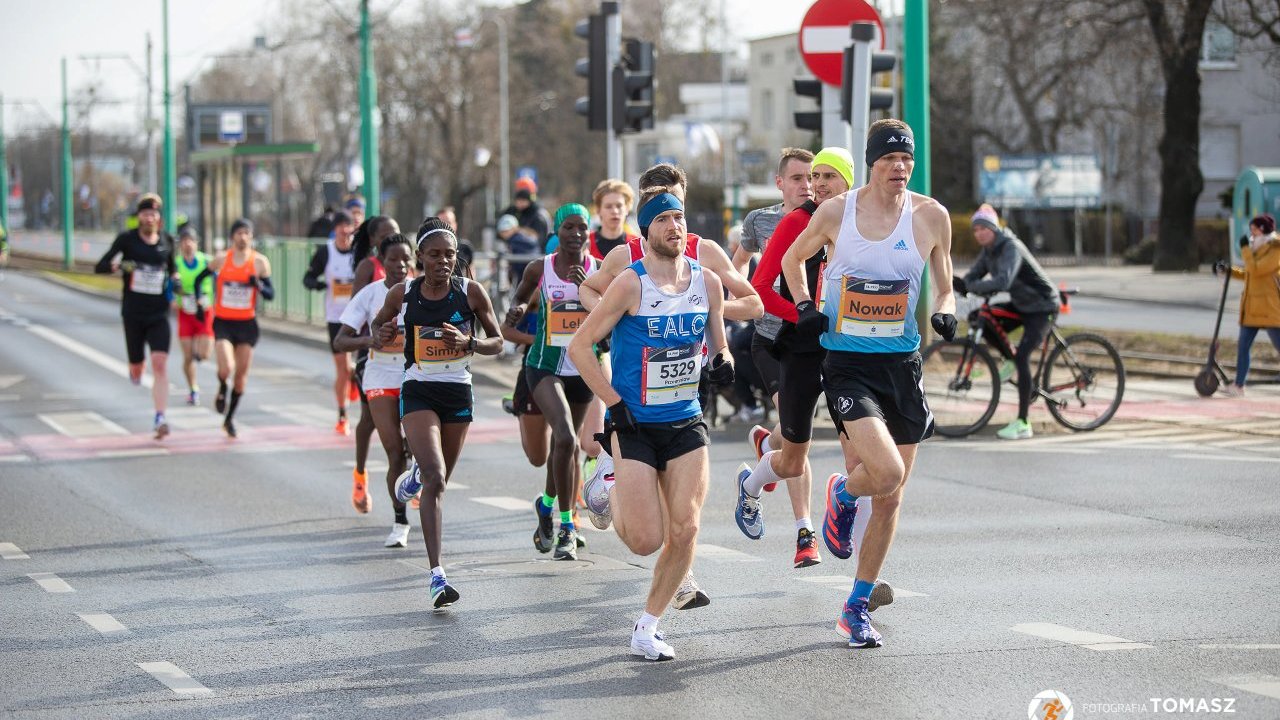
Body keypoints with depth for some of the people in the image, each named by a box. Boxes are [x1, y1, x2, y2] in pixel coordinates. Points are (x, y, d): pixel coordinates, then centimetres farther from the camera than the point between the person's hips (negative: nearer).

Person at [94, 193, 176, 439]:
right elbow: (100, 267, -5)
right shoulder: (127, 239, -4)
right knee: (136, 368, 9)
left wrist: (175, 278, 4)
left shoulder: (167, 241, 5)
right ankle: (134, 372, 48)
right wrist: (117, 266, -25)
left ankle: (160, 418, -18)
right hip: (133, 313, -1)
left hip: (159, 313, 1)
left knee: (160, 364, -15)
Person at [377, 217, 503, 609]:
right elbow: (377, 325, 13)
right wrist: (382, 336, -11)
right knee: (436, 480, -18)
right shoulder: (402, 295, -6)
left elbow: (497, 342, 2)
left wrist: (469, 342, -18)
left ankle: (415, 476, 58)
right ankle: (437, 576, -20)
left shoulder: (471, 292, -6)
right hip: (418, 392, -2)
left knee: (439, 479, 18)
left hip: (458, 392, 2)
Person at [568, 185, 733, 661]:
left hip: (686, 422, 4)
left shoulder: (707, 283, 2)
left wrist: (723, 363, -7)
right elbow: (580, 346, -8)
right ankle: (612, 494, 28)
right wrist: (615, 404, -13)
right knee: (646, 541, -8)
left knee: (684, 532, -7)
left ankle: (647, 627, 10)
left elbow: (718, 344, 17)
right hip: (635, 424, -4)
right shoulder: (631, 283, -12)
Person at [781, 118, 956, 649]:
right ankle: (841, 495, 15)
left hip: (902, 363, 3)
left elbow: (944, 285, 12)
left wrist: (945, 312, -9)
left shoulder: (930, 216, -1)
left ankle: (857, 608, 23)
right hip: (847, 362, -3)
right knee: (887, 471, -24)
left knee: (891, 497, 7)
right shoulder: (836, 212, -4)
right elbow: (793, 258, 15)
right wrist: (805, 307, -1)